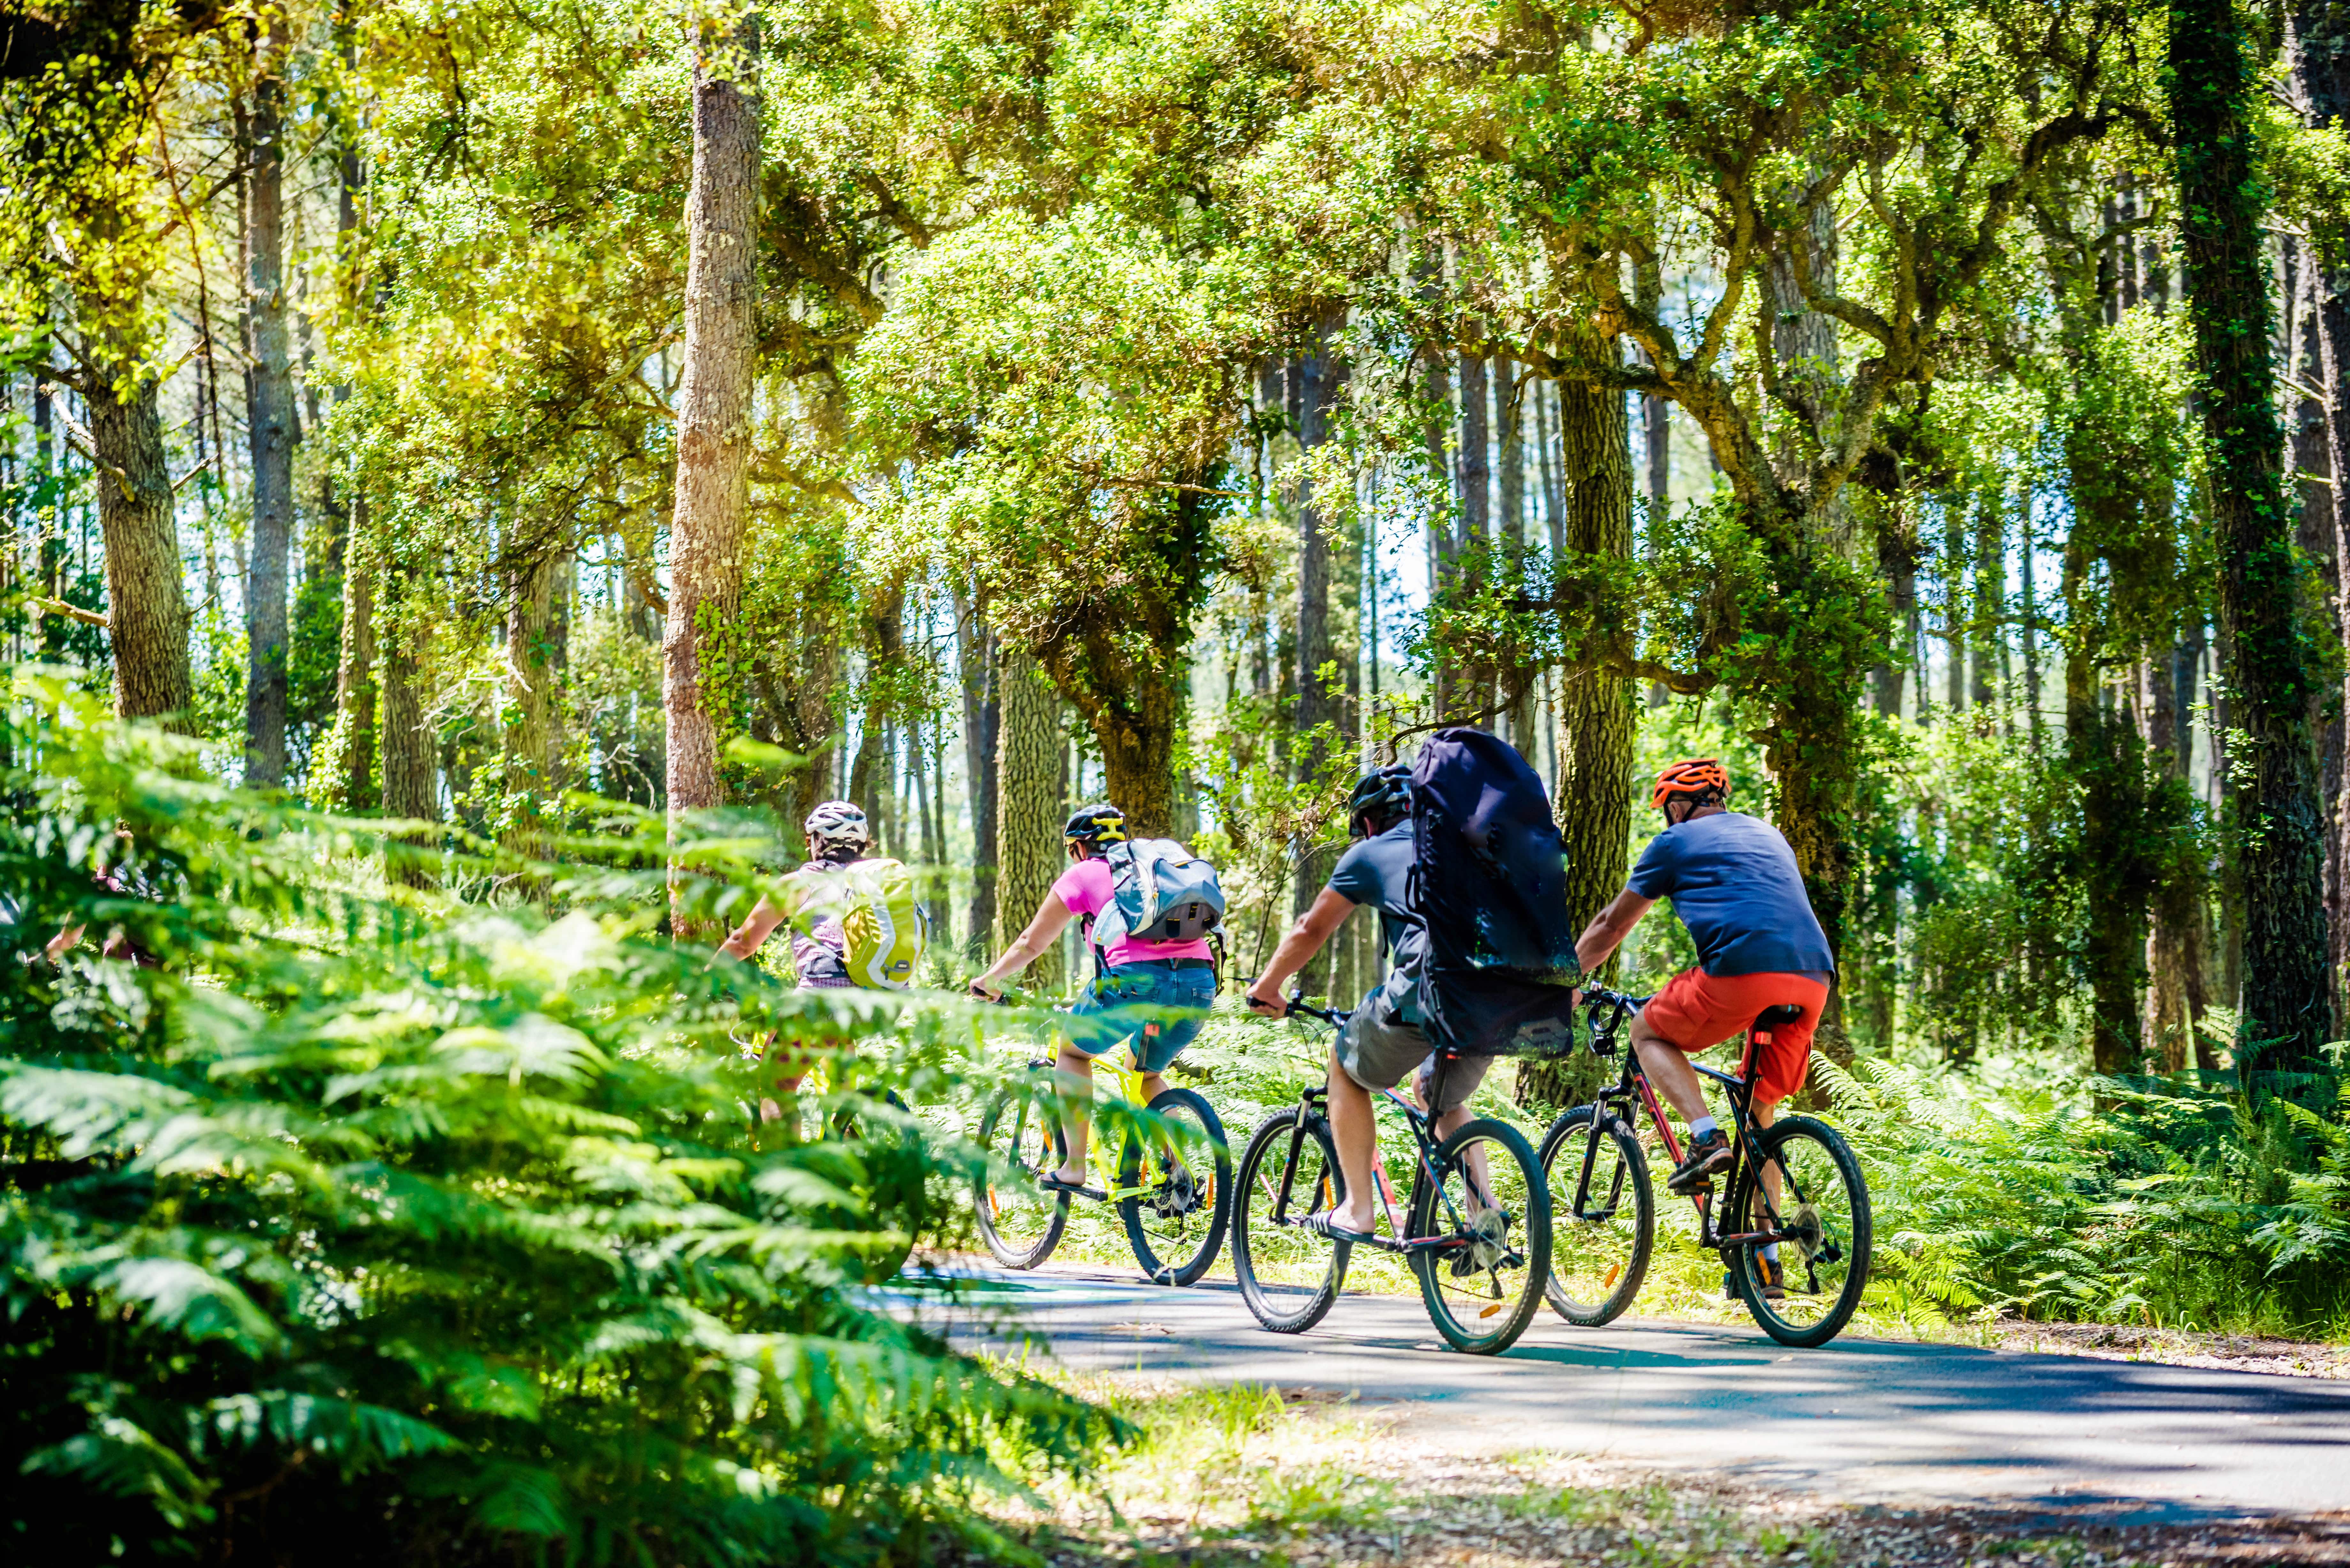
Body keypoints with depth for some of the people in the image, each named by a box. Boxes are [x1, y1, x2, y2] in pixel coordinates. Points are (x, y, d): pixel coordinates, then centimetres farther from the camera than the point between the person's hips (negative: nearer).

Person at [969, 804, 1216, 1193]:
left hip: (1136, 977, -5)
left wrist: (989, 979, 40)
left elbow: (1031, 944, 23)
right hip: (1200, 984, 5)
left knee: (1073, 1049, 21)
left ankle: (1074, 1168, 13)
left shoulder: (1084, 874, 16)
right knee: (1147, 1074, 27)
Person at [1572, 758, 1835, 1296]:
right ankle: (1764, 1256, 13)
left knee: (1648, 1032, 18)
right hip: (1813, 976, 6)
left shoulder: (1676, 842, 14)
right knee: (1759, 1112, 18)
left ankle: (1705, 1136, -4)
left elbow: (1611, 926, 22)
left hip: (1742, 971, -6)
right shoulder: (1766, 834, 31)